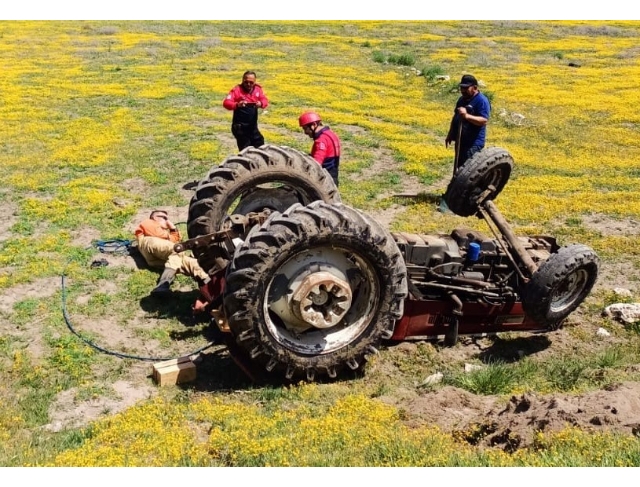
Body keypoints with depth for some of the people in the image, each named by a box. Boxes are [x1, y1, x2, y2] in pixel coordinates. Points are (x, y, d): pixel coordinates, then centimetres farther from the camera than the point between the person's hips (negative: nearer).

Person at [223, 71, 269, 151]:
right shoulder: (237, 90, -10)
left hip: (253, 126, 5)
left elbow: (265, 101, -1)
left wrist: (261, 103, -26)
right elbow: (226, 103, -19)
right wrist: (237, 105, -39)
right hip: (240, 127, -5)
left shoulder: (258, 89, 4)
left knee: (260, 146, 12)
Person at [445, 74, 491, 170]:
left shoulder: (482, 101, -14)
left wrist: (466, 116, -36)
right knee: (459, 166, 14)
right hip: (461, 141, 9)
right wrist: (450, 134, 22)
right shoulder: (462, 99, 13)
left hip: (473, 143, -9)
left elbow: (484, 120, -25)